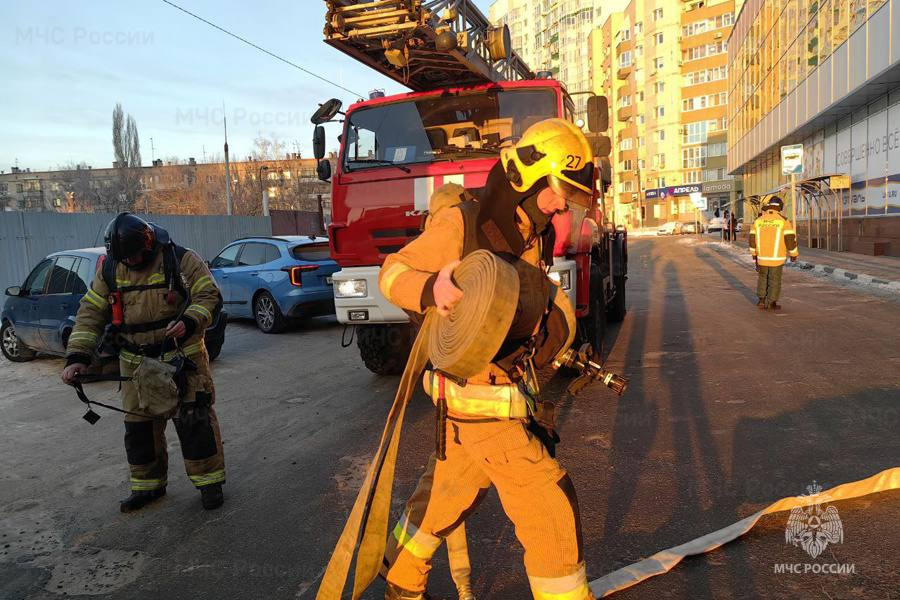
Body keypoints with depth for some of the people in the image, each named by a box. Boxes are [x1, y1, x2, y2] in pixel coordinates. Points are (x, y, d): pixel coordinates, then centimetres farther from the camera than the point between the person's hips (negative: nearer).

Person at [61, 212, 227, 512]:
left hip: (182, 358, -4)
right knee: (138, 426, 11)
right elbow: (90, 313, 3)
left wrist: (189, 321, -28)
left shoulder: (181, 260, -11)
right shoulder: (109, 269, 2)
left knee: (195, 420, -4)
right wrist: (77, 356, -6)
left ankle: (209, 481, 10)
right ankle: (148, 485, 28)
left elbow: (210, 295, -10)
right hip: (136, 363, 5)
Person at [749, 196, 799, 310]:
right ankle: (772, 303, 19)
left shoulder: (758, 221, 0)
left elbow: (752, 239, 4)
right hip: (777, 258, -3)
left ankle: (761, 301, 16)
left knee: (763, 278, 22)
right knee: (775, 280, 12)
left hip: (762, 257, 3)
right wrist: (794, 254, 2)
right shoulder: (784, 221, -11)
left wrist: (754, 255, 17)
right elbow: (790, 239, -12)